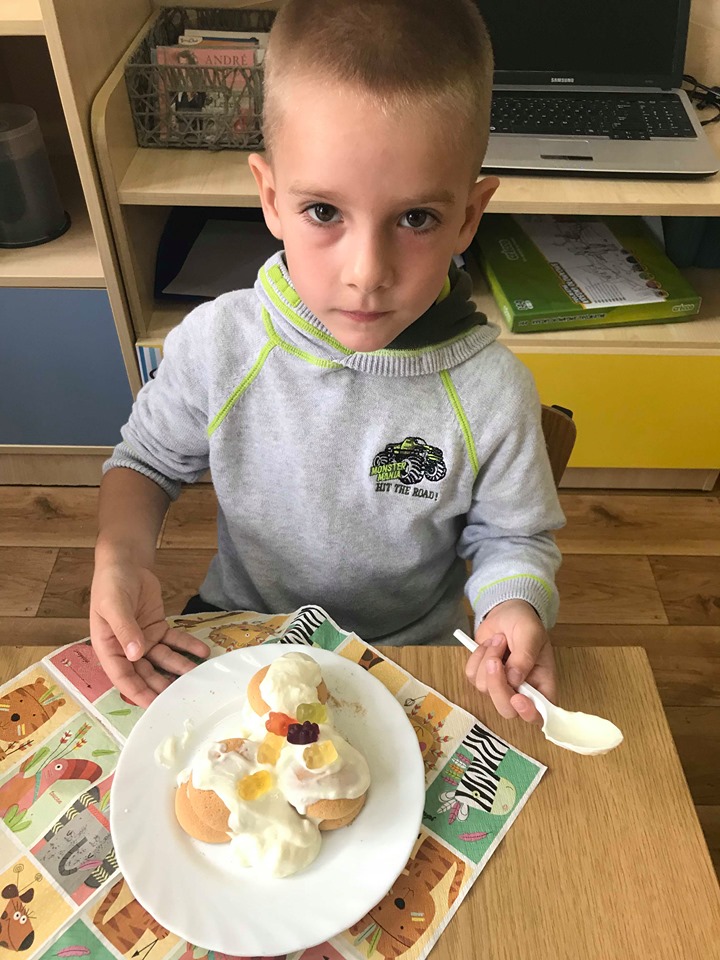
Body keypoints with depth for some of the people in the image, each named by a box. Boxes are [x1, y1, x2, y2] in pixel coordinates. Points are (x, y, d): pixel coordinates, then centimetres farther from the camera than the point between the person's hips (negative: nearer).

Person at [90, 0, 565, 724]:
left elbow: (511, 536, -6)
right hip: (236, 635, 0)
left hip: (410, 659, 2)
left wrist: (513, 609, -28)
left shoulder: (491, 392, -23)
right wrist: (120, 555, -21)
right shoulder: (217, 342, -20)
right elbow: (147, 458, -1)